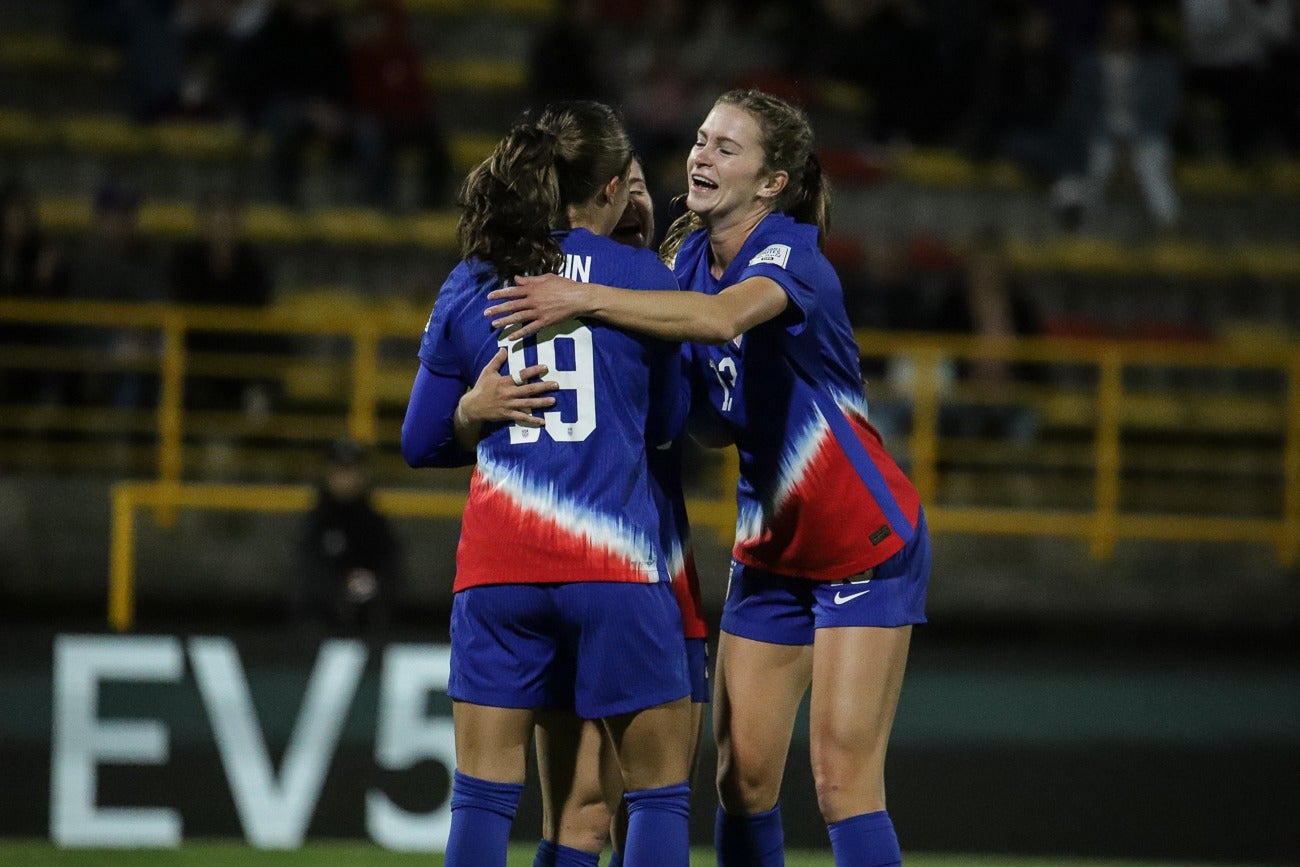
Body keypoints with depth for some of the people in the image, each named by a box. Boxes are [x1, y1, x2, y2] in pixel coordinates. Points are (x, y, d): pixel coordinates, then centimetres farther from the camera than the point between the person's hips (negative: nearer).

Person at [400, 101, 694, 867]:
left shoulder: (470, 286, 11)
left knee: (483, 794, 3)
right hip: (613, 560, -3)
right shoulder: (641, 276, 3)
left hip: (497, 569, 3)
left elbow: (422, 443, 15)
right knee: (660, 783, 7)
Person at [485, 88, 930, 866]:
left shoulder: (791, 254, -19)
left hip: (864, 545, -7)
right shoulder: (688, 259, 4)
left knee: (843, 775, -12)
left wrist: (582, 299, -44)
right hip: (771, 552, 7)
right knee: (742, 773, 1)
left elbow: (723, 317, -40)